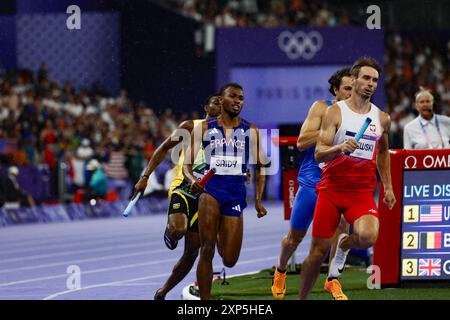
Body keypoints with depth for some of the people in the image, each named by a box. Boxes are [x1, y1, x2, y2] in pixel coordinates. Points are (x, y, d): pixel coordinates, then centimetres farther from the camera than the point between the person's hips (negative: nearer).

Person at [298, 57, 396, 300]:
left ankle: (344, 245, 10)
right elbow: (319, 154, -10)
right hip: (331, 188, -2)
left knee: (368, 237, -26)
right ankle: (301, 298, 18)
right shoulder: (335, 112, -3)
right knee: (318, 250, -1)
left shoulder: (382, 119, 9)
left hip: (362, 191, 2)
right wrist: (340, 148, -30)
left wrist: (388, 187, 22)